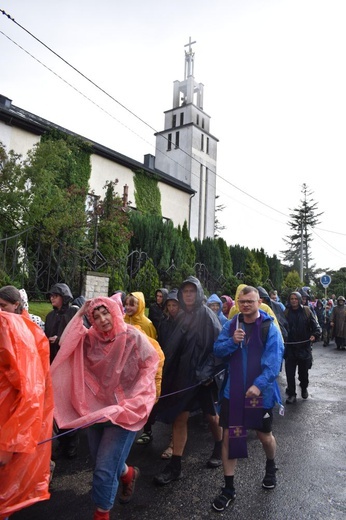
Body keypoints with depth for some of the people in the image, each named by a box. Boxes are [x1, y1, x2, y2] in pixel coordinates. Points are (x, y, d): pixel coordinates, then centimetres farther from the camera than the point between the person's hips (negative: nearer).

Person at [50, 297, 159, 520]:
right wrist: (79, 315, -14)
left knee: (104, 469, -5)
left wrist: (134, 398, -8)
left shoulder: (133, 337, -15)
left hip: (124, 411, -5)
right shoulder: (91, 339, -3)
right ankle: (128, 474, 49)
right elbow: (66, 344, -12)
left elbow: (151, 364, -6)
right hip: (97, 409, 5)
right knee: (102, 461, 18)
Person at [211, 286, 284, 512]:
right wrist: (232, 341, -21)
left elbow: (274, 361, -17)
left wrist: (259, 384, -27)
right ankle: (229, 488, 21)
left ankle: (271, 467, 50)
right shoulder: (231, 325, 0)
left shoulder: (270, 327, -11)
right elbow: (217, 351, -2)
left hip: (261, 391, -2)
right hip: (233, 390, 3)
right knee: (229, 436, 5)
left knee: (264, 435, 16)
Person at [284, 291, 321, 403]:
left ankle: (304, 389, 39)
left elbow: (315, 325, -1)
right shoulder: (286, 312, 0)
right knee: (290, 372, -1)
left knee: (304, 371, 14)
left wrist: (315, 335, -18)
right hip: (290, 347, 0)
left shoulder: (307, 311, -2)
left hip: (304, 347, 0)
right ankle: (291, 394, 11)